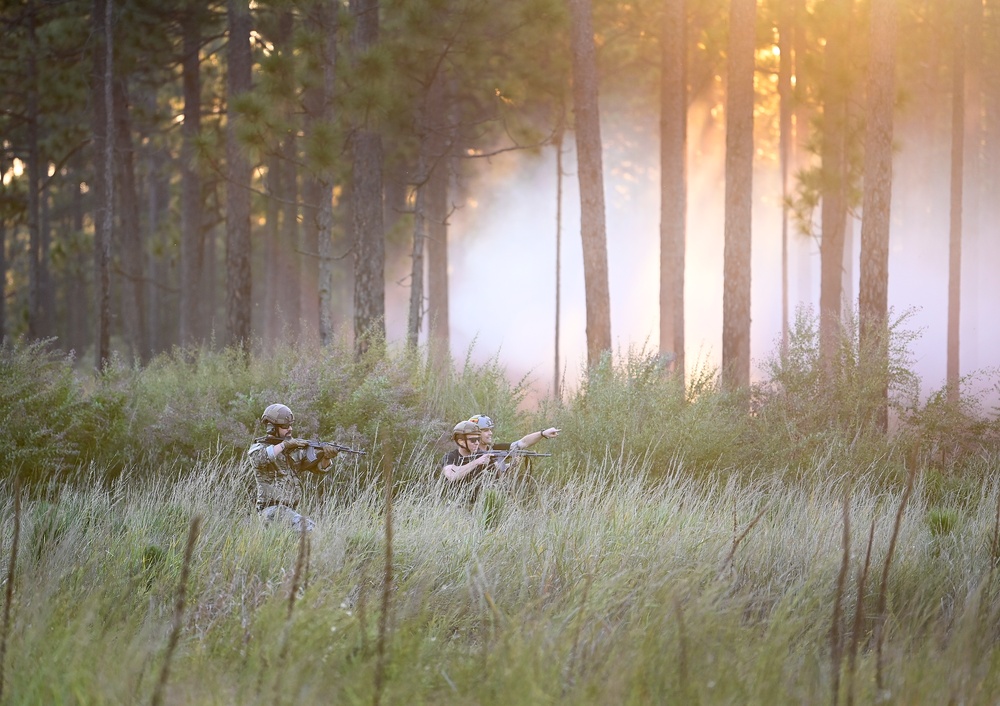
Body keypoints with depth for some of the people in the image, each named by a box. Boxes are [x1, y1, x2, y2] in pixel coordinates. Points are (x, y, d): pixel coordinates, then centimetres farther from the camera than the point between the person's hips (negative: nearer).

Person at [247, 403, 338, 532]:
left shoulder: (296, 448, 12)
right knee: (305, 526, -26)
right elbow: (258, 459, -27)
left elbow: (318, 467, 6)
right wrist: (284, 445, -26)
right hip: (271, 509, -7)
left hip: (289, 509, 7)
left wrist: (326, 457, -17)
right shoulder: (259, 447, -2)